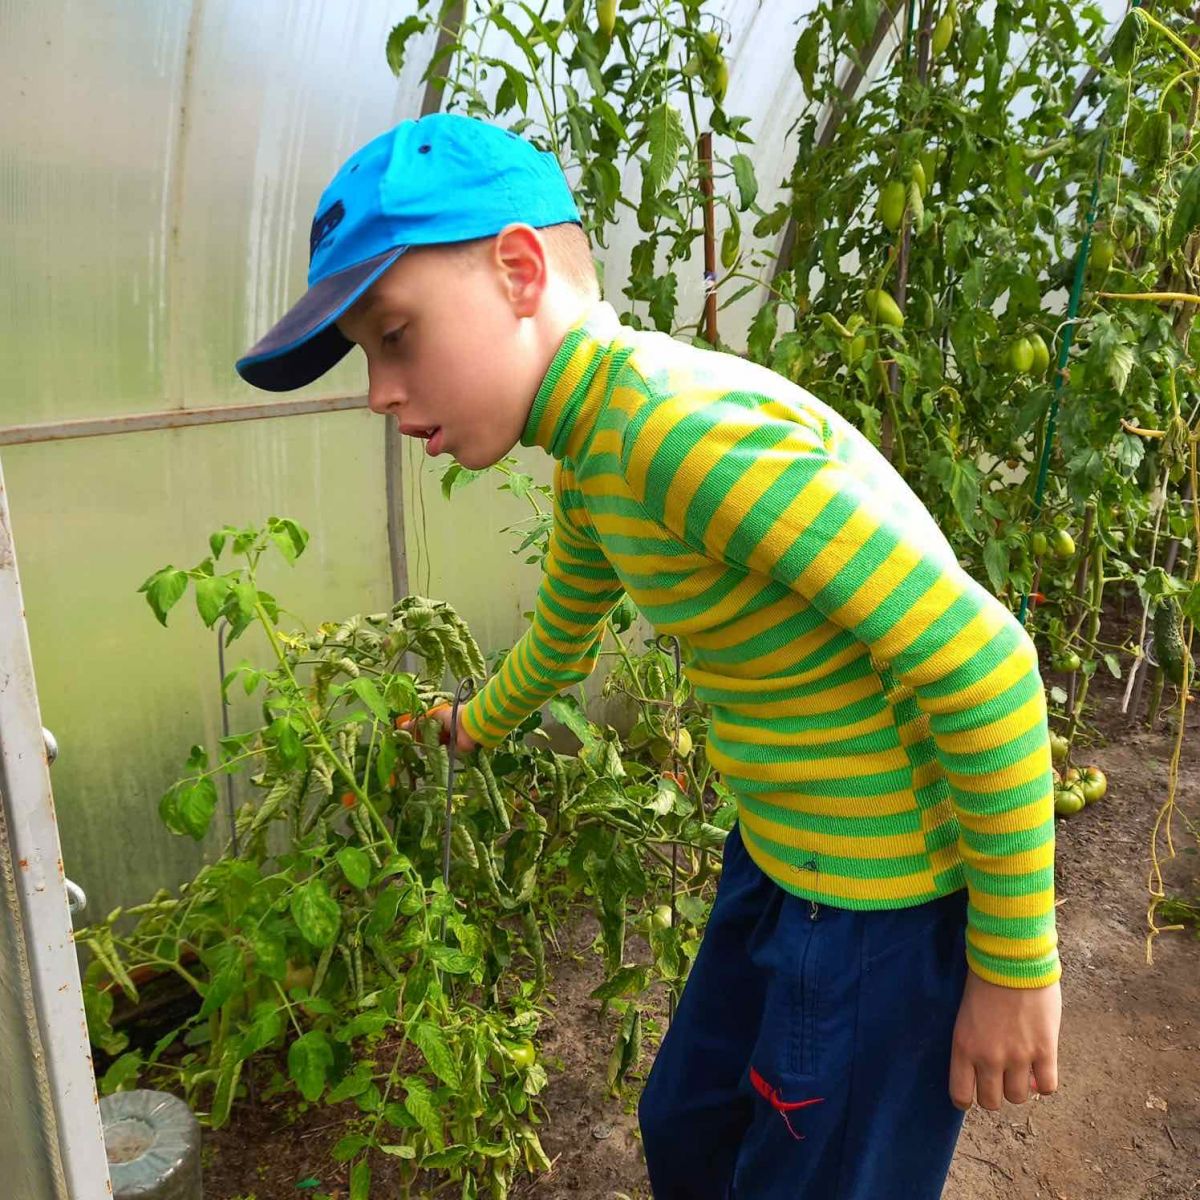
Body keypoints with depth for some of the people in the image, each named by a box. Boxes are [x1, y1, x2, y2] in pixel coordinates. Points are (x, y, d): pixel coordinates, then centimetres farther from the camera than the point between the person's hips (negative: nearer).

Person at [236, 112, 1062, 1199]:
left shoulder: (688, 432, -30)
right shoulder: (595, 454, 1)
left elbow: (982, 665, -28)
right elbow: (563, 635, 21)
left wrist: (1014, 965, -17)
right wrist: (480, 722, 40)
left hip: (892, 898, -8)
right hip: (784, 855, 8)